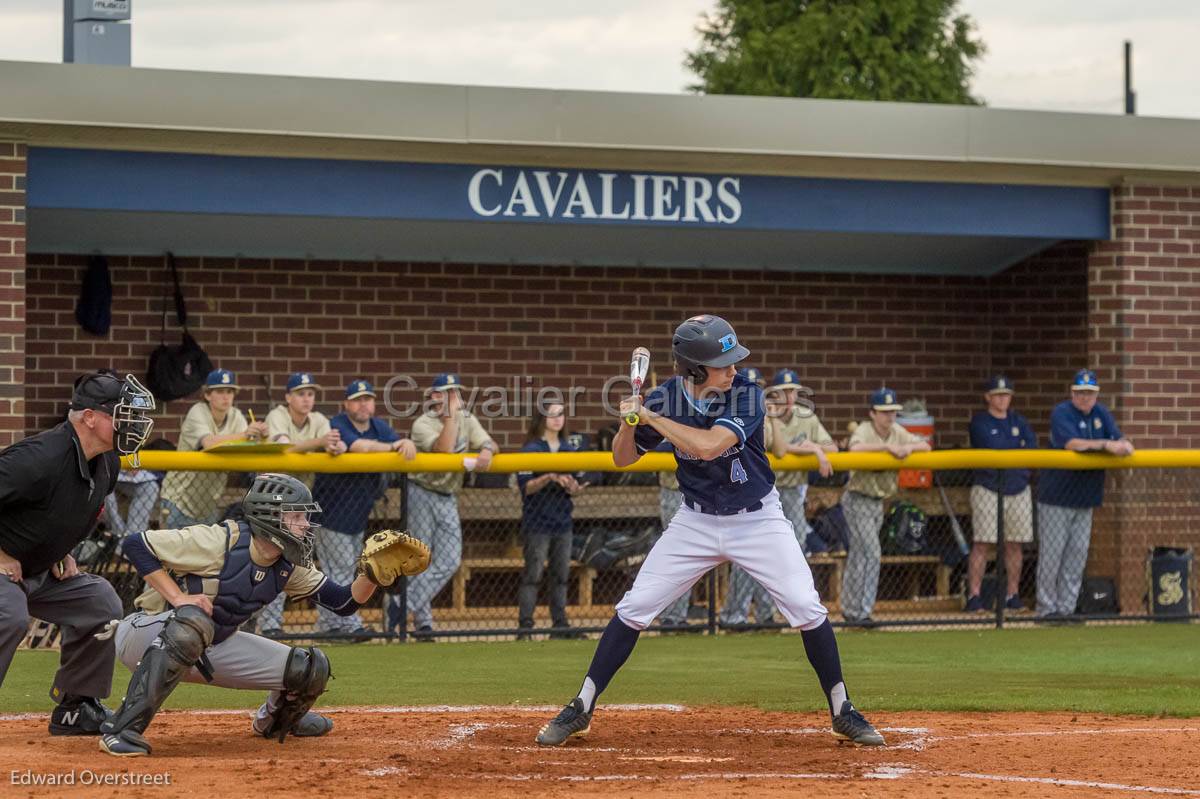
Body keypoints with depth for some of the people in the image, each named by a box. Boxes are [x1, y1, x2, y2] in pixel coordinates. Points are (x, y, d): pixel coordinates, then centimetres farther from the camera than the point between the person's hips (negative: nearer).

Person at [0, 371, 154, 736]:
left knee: (100, 603, 5)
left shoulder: (107, 464, 0)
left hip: (42, 570, 9)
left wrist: (63, 553, 10)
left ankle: (75, 708, 15)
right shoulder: (41, 458, -31)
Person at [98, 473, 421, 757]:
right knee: (193, 621, -44)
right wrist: (178, 598, -29)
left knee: (311, 667, -3)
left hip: (207, 647, 7)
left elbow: (343, 602, 0)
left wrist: (371, 575, -19)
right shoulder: (220, 541, -25)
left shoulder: (289, 566, -3)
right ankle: (122, 730, -40)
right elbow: (136, 544, -23)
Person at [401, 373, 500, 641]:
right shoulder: (423, 424, -11)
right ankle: (422, 621, 3)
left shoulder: (467, 419, 8)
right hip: (421, 494, -6)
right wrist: (450, 414, -26)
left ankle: (404, 604, -7)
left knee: (449, 562, -7)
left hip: (448, 498, 6)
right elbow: (444, 448, -28)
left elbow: (490, 443, -1)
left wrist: (487, 450, -24)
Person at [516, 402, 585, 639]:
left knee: (562, 575, 7)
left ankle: (560, 625, 11)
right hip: (538, 522, -6)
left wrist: (573, 488, -6)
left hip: (563, 521, 6)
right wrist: (549, 478, -24)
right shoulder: (531, 449, -6)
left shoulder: (569, 449, 12)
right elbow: (525, 486, -11)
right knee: (533, 574, -7)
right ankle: (525, 626, -6)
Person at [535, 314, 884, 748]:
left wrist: (650, 416, -29)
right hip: (696, 520, 2)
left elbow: (708, 445, -36)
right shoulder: (666, 398, -11)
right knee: (633, 608, -4)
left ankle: (842, 712, 4)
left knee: (807, 609, -12)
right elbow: (623, 459, 0)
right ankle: (581, 709, 6)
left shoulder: (745, 395, -21)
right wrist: (629, 422, -20)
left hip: (757, 519, -2)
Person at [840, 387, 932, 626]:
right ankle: (861, 611, -11)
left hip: (877, 501, 8)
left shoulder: (896, 432, 7)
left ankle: (849, 609, 19)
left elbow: (926, 446, 5)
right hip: (858, 500, -8)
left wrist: (909, 447, -16)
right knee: (871, 552, -14)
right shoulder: (864, 430, -15)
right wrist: (888, 447, -37)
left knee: (858, 555, 13)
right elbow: (855, 448, -37)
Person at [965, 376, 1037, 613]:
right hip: (987, 489, -5)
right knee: (982, 544, -8)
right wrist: (1018, 447, -3)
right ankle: (974, 595, -7)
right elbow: (993, 446, -15)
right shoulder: (979, 422, 0)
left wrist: (1005, 452, -13)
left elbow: (1032, 446, 0)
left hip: (1018, 489, 5)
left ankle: (1012, 595, 12)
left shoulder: (1018, 421, 15)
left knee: (1014, 544, 5)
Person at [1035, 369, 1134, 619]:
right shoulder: (1061, 413, -12)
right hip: (1056, 497, -6)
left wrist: (1123, 445, -23)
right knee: (1052, 552, -5)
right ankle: (1047, 607, 1)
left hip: (1085, 499, 6)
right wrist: (1106, 445, -35)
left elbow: (1119, 439, 2)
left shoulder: (1101, 414, 9)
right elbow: (1072, 443, -26)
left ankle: (1067, 607, 13)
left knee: (1078, 554, 6)